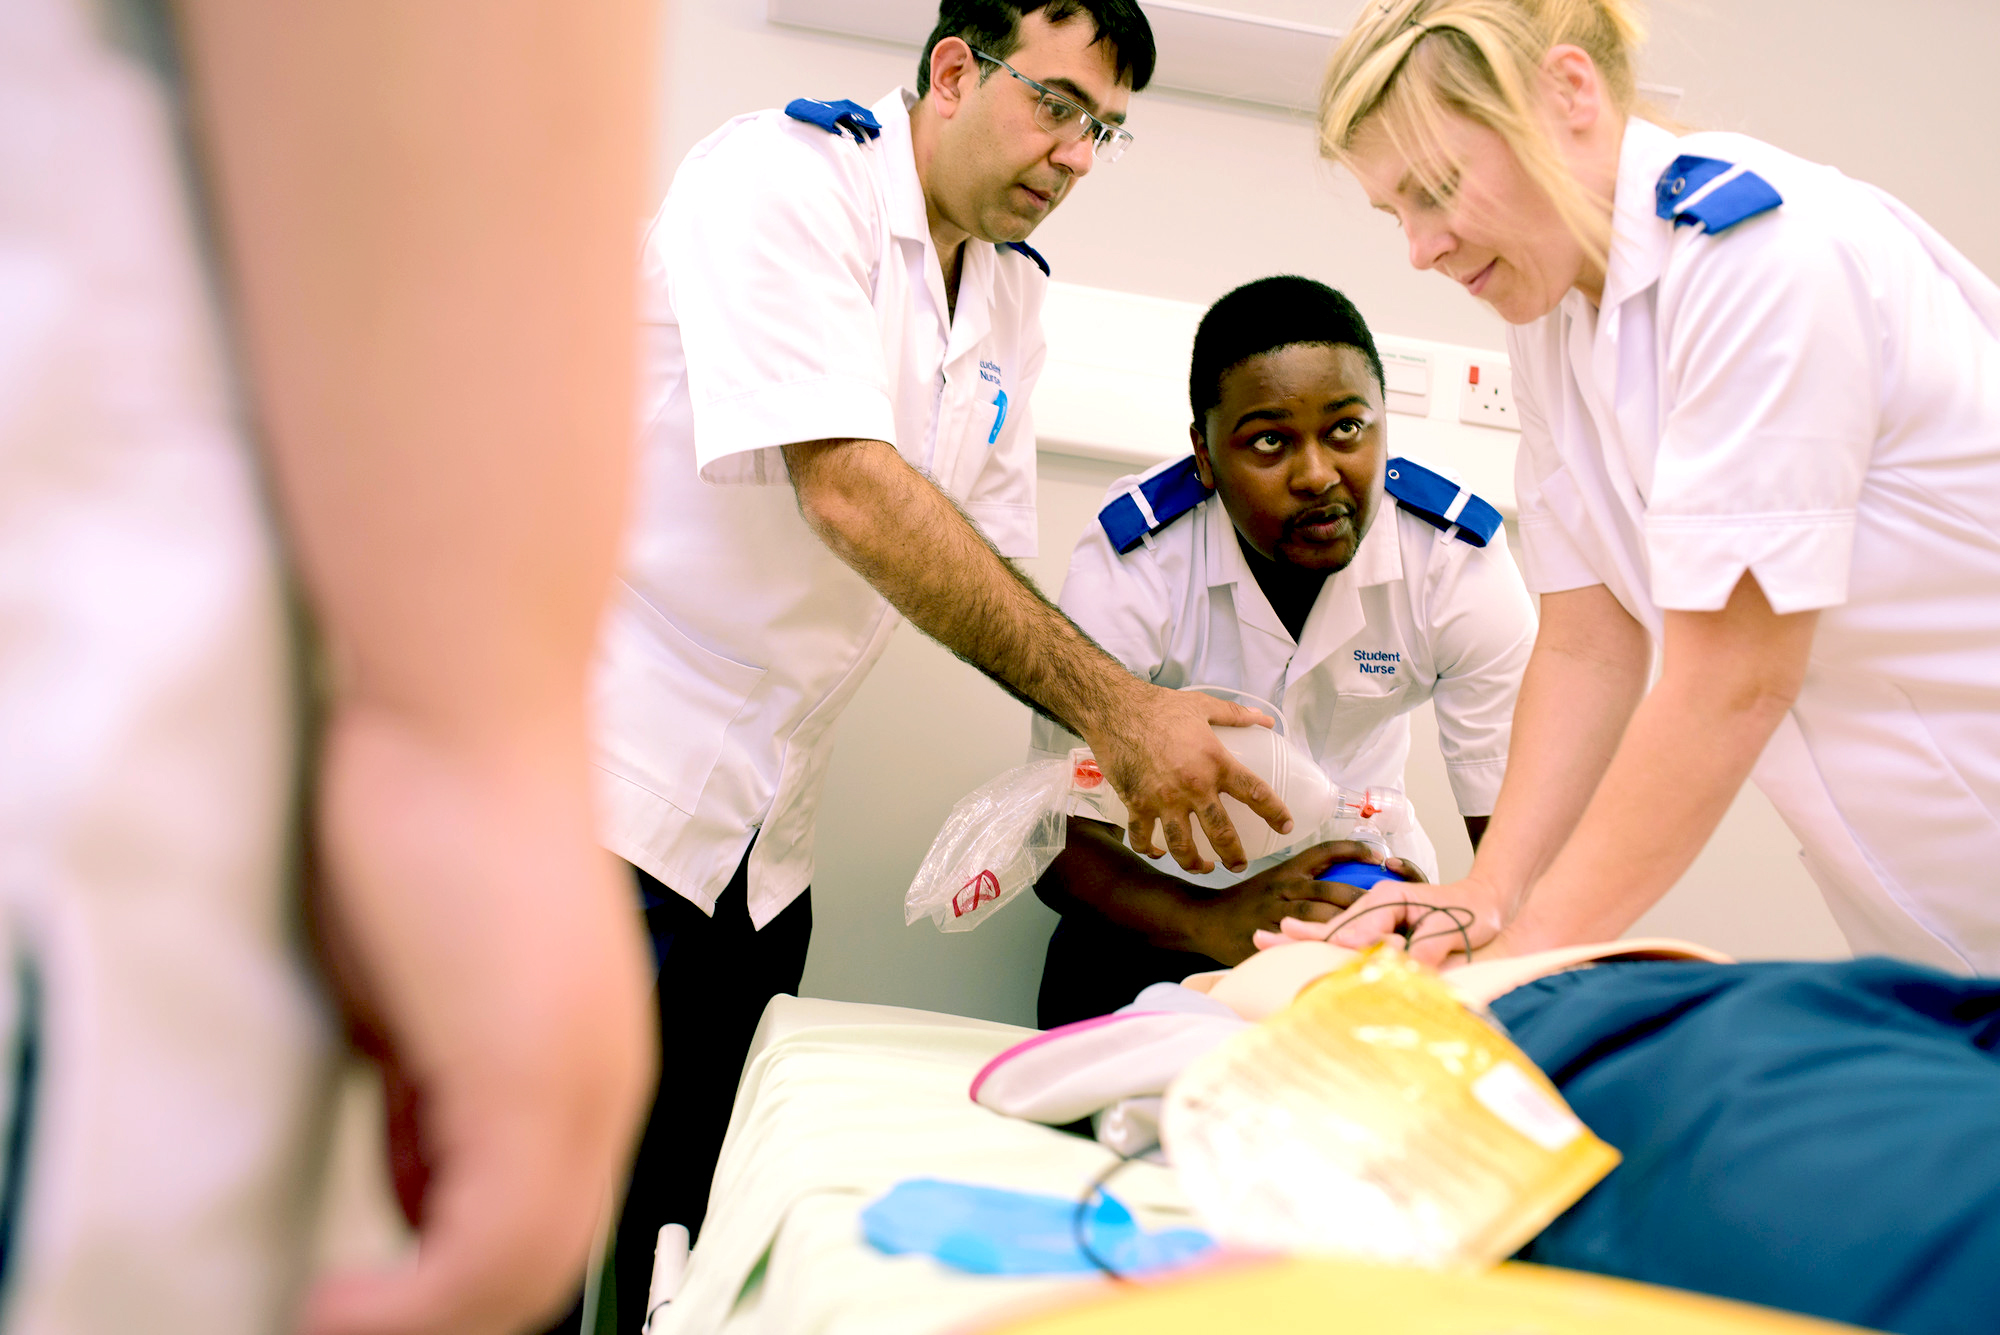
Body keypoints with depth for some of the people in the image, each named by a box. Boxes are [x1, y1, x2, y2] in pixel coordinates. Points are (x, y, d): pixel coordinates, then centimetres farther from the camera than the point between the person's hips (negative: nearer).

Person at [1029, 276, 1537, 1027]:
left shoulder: (1462, 564, -20)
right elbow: (1059, 833, -24)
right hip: (1169, 895, -1)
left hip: (1371, 878, 2)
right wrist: (1215, 924, -43)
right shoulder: (1130, 568, -25)